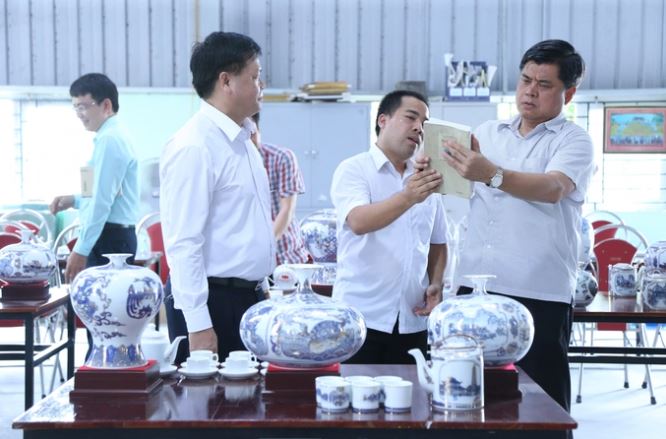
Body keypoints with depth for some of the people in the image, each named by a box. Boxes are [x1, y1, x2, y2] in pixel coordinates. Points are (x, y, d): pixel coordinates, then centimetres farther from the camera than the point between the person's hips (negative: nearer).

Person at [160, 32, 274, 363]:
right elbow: (183, 242, -20)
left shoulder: (241, 140, 11)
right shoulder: (194, 146, -17)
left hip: (248, 297, 9)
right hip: (213, 299, -9)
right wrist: (198, 323, -22)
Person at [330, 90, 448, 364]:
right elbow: (358, 222, -22)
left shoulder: (426, 179, 13)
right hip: (362, 317, -5)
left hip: (413, 320, 5)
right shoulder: (353, 170, -3)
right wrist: (407, 198, -36)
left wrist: (436, 285, 2)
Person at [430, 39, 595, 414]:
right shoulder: (488, 133, 15)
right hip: (475, 287, 5)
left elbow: (553, 188, -20)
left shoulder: (574, 141, -1)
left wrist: (493, 175, -35)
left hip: (540, 295, -5)